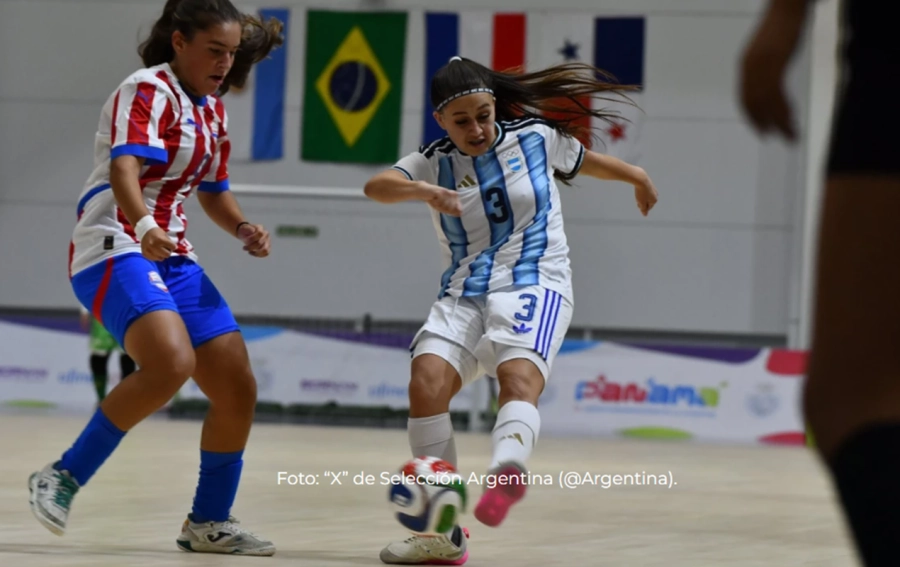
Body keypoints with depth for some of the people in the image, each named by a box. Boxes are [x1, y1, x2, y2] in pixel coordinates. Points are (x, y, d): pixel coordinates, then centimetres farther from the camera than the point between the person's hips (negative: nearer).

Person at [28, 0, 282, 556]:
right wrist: (143, 226, -48)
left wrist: (242, 227, 7)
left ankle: (210, 522, 18)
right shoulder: (149, 91, -11)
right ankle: (63, 478, -19)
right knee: (171, 363, -31)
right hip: (115, 248, -9)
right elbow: (123, 166, -29)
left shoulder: (213, 110, 15)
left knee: (238, 387, 2)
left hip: (173, 257, 9)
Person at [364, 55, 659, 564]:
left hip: (536, 285, -2)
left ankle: (507, 470, -63)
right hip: (464, 295, 2)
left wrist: (637, 177, 44)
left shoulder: (534, 138, 6)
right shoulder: (434, 163, 5)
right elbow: (377, 186, -15)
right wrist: (422, 191, -36)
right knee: (427, 382, -22)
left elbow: (586, 161, 27)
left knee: (519, 378, -31)